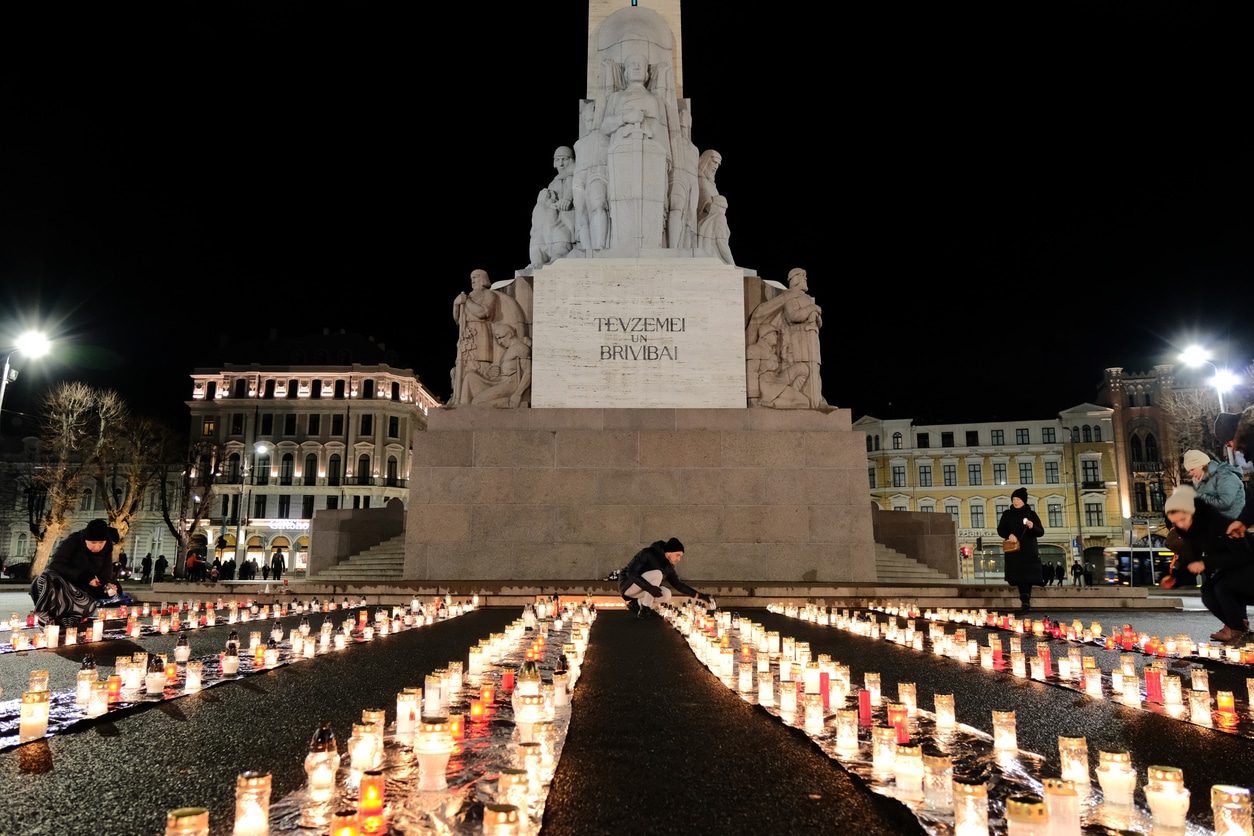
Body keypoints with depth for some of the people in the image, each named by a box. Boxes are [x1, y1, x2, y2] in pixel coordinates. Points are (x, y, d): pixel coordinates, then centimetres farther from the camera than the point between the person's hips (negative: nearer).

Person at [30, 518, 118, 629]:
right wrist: (83, 576, -26)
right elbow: (55, 565, -17)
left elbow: (105, 580, 1)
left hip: (82, 593, 1)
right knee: (45, 582, -38)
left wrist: (108, 588, -23)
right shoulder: (73, 541, -9)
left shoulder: (106, 552, 0)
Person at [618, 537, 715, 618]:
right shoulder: (648, 554, -21)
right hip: (628, 585, -7)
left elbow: (678, 584, 7)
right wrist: (649, 587, -37)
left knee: (666, 595, -15)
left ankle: (636, 603, 1)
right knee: (657, 574, -29)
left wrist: (699, 595, -2)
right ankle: (645, 610, -21)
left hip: (641, 588, 7)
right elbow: (630, 573, -27)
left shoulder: (668, 566, 3)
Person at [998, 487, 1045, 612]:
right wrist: (1009, 535, -13)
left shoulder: (1031, 514, 7)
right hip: (1014, 551, 0)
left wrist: (1032, 526, -19)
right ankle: (1026, 602, -11)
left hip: (1029, 551, 0)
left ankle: (1026, 602, 1)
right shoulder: (1007, 514, 8)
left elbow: (1041, 532, 3)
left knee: (1028, 577, -4)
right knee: (1020, 576, -8)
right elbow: (1000, 529, 8)